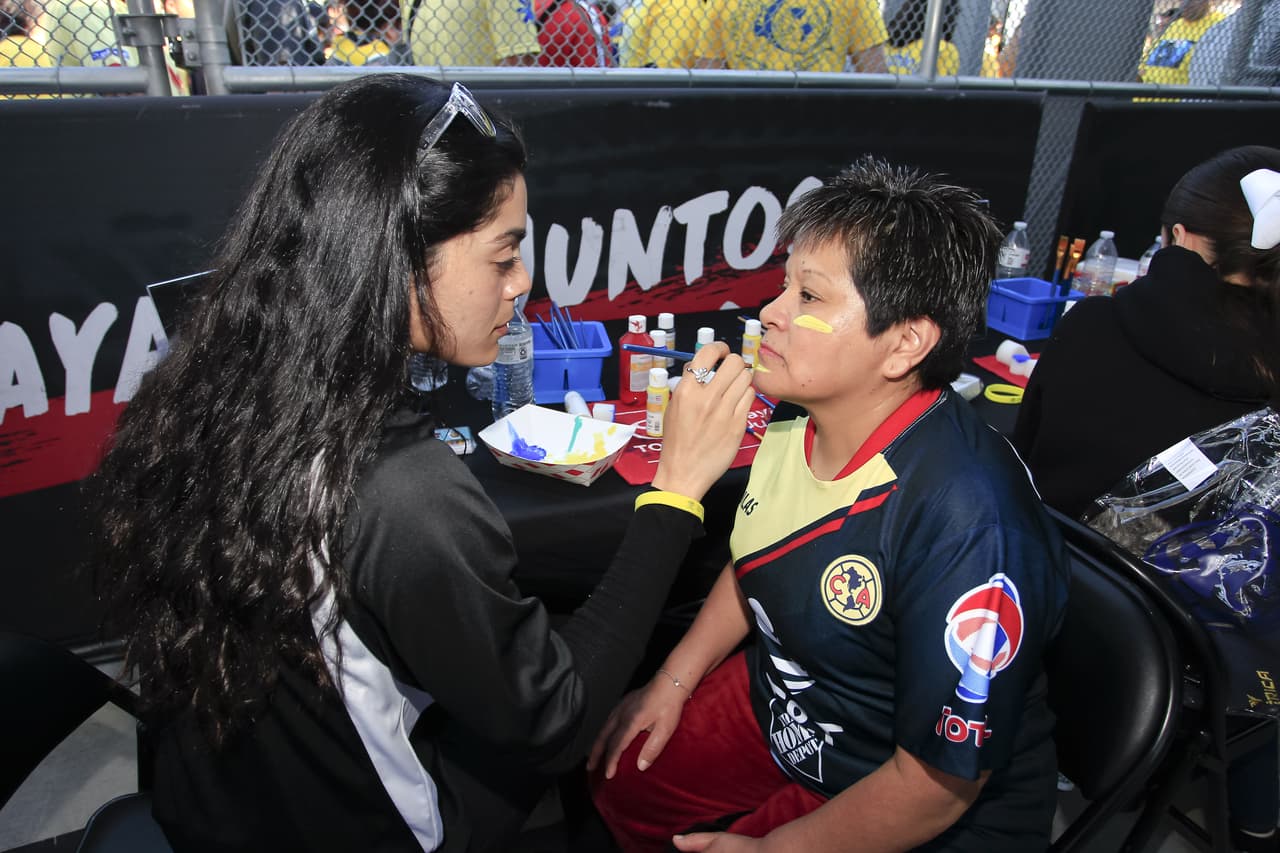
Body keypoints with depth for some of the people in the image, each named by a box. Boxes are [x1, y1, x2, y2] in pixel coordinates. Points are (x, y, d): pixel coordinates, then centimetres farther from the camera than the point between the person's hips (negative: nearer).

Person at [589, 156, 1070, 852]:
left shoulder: (969, 525, -37)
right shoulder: (803, 420, -12)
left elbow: (941, 782, -27)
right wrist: (672, 682, 5)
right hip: (780, 706, 7)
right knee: (610, 771, 16)